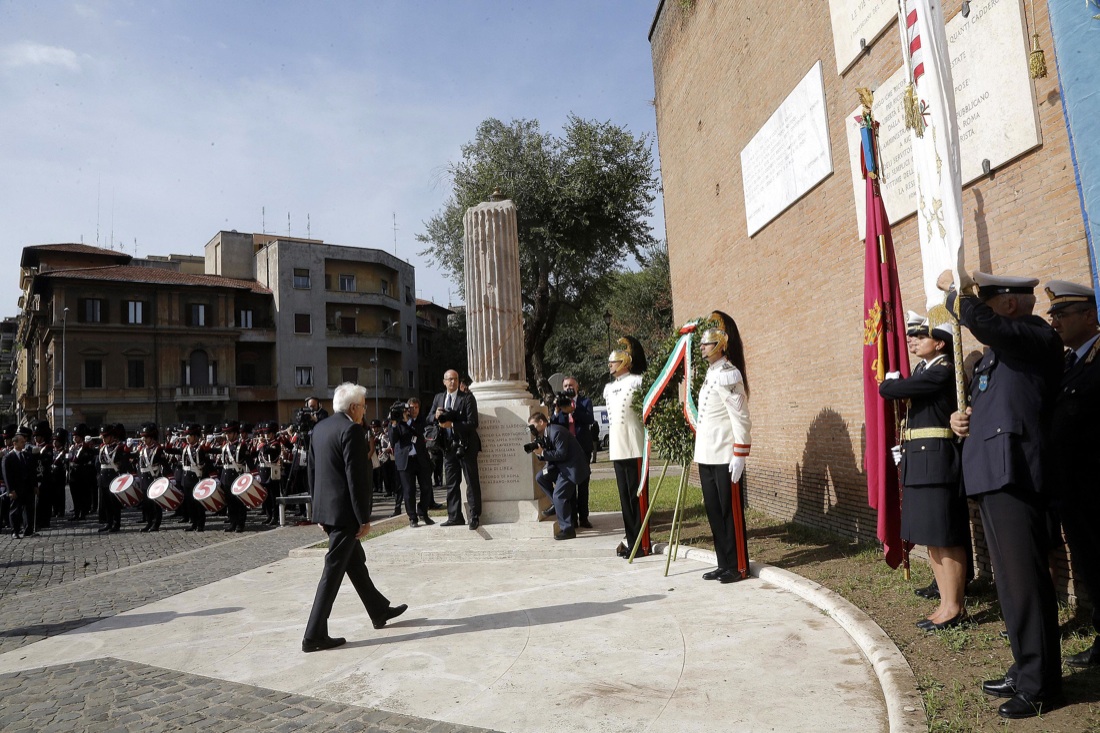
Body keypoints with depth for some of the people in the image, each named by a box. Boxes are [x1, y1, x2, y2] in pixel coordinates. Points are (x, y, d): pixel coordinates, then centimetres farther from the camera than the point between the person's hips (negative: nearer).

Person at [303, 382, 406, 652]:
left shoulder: (321, 427, 10)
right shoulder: (352, 430, -17)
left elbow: (311, 469, 14)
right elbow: (357, 477, -20)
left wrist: (320, 508, 20)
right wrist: (364, 518, -14)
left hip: (325, 508, 10)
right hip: (344, 512, -10)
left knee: (355, 561, 19)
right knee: (333, 572, -2)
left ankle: (379, 611, 34)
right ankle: (314, 636, 3)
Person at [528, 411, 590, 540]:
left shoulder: (557, 432, -21)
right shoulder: (543, 435, 8)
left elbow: (561, 454, -24)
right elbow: (548, 455, 10)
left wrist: (542, 453, -21)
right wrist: (539, 453, -10)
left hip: (572, 466, -10)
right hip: (560, 465, 10)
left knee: (559, 496, -13)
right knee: (540, 477, 1)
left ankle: (568, 530, -5)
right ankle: (560, 504, 7)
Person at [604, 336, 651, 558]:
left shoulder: (637, 382, -7)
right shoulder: (608, 388, 16)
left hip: (635, 448, -7)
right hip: (617, 449, 7)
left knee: (638, 496, -2)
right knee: (624, 497, 11)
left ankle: (643, 543, 5)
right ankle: (631, 539, 20)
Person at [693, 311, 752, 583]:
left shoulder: (728, 374, -13)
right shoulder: (710, 374, 14)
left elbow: (741, 418, -16)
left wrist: (740, 455, -18)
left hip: (724, 458, -9)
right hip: (706, 456, 9)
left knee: (731, 512, 0)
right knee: (713, 512, 12)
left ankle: (739, 566, 11)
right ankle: (724, 565, 21)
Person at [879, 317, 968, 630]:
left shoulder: (943, 371, -13)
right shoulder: (924, 369, 17)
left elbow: (888, 390, -15)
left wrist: (890, 380, 3)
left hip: (936, 461, -9)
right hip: (918, 462, 9)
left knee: (945, 538, -1)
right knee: (931, 537, 13)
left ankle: (953, 608, 9)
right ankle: (946, 603, 23)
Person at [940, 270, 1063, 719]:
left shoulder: (1038, 337, -9)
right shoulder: (998, 348, 19)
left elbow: (977, 319, -27)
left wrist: (953, 287, -9)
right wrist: (963, 418, 7)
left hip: (1013, 475, -10)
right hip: (990, 475, 10)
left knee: (1025, 579, -3)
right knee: (1010, 581, 16)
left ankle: (1040, 686, 9)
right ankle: (1025, 670, 28)